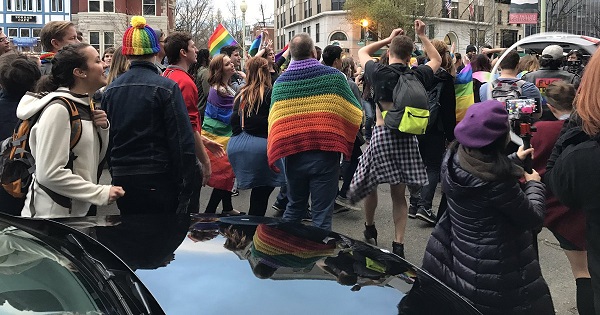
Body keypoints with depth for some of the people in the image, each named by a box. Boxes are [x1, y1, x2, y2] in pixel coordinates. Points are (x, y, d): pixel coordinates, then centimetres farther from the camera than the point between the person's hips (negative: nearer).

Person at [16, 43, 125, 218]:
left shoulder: (84, 105, 7)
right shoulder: (59, 109, -19)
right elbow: (49, 174, -24)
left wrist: (102, 129, -4)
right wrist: (101, 193, -21)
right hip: (51, 213, -8)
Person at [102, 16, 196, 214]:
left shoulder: (110, 90, 6)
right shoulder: (166, 88, -11)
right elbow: (183, 141, -14)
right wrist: (185, 189, -8)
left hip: (121, 179, 5)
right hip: (158, 180, -5)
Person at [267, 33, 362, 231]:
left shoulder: (280, 82, 1)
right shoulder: (333, 76, -5)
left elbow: (273, 121, 3)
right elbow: (355, 113, -1)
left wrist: (275, 153, 11)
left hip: (292, 155, 3)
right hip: (325, 154, -3)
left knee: (294, 208, 19)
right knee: (322, 214, 3)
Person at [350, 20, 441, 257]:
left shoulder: (380, 73, -4)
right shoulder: (416, 75, 2)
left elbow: (362, 53, 17)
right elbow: (436, 60, 24)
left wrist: (388, 39, 20)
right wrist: (422, 36, 25)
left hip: (382, 134, -2)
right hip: (406, 137, 2)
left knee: (370, 184, 18)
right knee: (398, 194, 8)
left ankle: (370, 229, 34)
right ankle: (398, 245, 8)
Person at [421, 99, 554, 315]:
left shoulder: (454, 156, -9)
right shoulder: (499, 181, -32)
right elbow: (533, 219, -16)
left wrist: (514, 159, 25)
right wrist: (534, 184, 0)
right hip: (493, 267, -7)